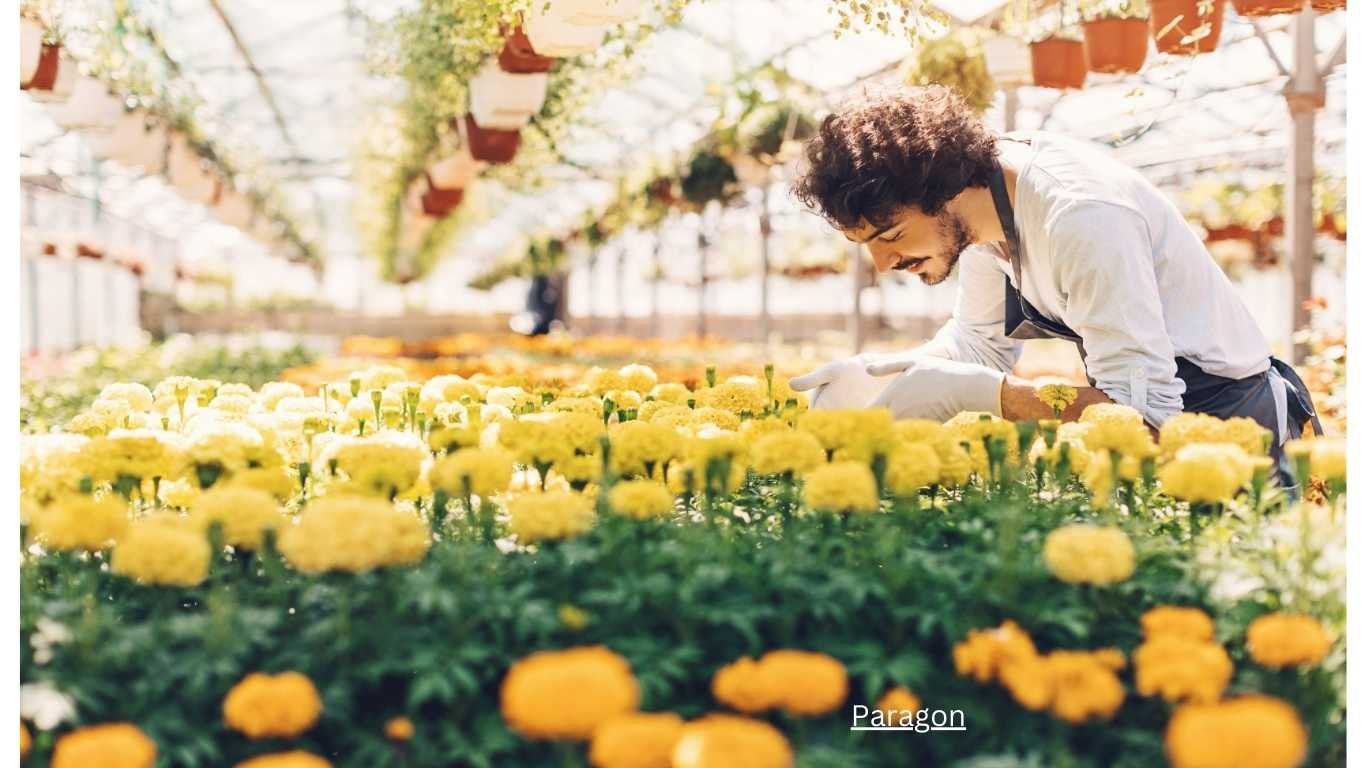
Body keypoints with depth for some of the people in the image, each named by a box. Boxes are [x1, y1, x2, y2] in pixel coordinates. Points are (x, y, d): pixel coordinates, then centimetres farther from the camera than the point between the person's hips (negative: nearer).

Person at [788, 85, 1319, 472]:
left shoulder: (1080, 216, -30)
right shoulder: (981, 196, -5)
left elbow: (1144, 406, -32)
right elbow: (981, 344, 8)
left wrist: (968, 390, -36)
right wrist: (870, 377, -9)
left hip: (1222, 416, -7)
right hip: (1147, 388, 7)